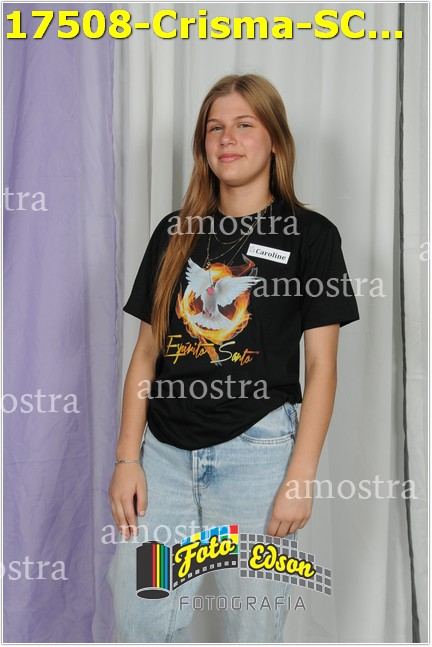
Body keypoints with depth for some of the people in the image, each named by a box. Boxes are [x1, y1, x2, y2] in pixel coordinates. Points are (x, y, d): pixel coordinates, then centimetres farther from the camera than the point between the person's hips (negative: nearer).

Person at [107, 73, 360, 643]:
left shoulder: (310, 234, 0)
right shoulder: (175, 233, 10)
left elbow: (321, 367, -2)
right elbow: (146, 351, 9)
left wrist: (300, 478, -9)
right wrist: (127, 459, 2)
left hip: (254, 450, -3)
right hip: (163, 449, 3)